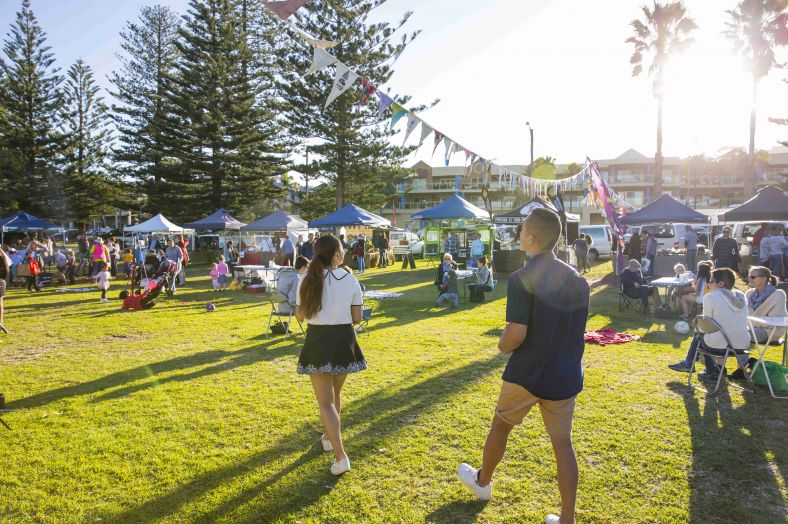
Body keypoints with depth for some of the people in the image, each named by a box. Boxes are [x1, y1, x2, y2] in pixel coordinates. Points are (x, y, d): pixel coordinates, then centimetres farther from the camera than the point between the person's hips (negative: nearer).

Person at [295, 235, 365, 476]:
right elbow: (357, 318, -5)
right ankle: (329, 436, 45)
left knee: (325, 402, 2)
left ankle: (341, 456, -8)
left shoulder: (307, 281, -7)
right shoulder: (350, 281, -8)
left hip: (318, 341, -1)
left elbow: (300, 316, 0)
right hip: (344, 340, 2)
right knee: (335, 394, 24)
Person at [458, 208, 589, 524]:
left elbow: (516, 335, -24)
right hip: (566, 377, 4)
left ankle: (482, 482, 42)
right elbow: (578, 329, 8)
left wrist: (502, 344, -3)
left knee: (500, 426, 20)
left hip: (526, 374, -4)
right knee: (562, 444, 12)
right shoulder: (577, 280, 0)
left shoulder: (522, 279, -20)